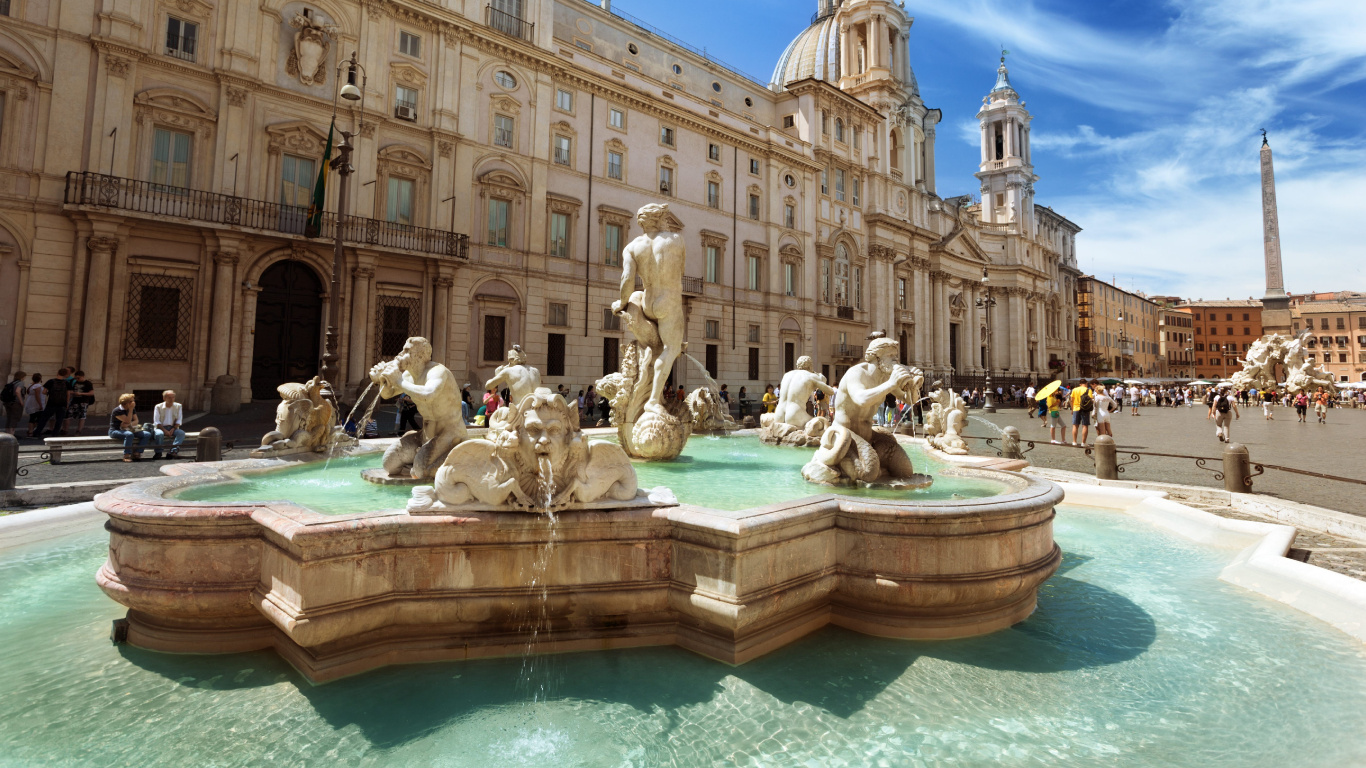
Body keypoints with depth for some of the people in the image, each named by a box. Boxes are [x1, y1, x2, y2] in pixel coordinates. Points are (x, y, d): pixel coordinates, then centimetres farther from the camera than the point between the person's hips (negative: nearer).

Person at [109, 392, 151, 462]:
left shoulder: (133, 409, 8)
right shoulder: (117, 411, -14)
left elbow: (136, 421, 2)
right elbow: (128, 421, -22)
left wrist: (128, 424, -19)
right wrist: (130, 409, -22)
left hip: (128, 429, 7)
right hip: (115, 431, -7)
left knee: (147, 434, -16)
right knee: (129, 434, -40)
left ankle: (136, 454, -17)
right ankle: (126, 456, -35)